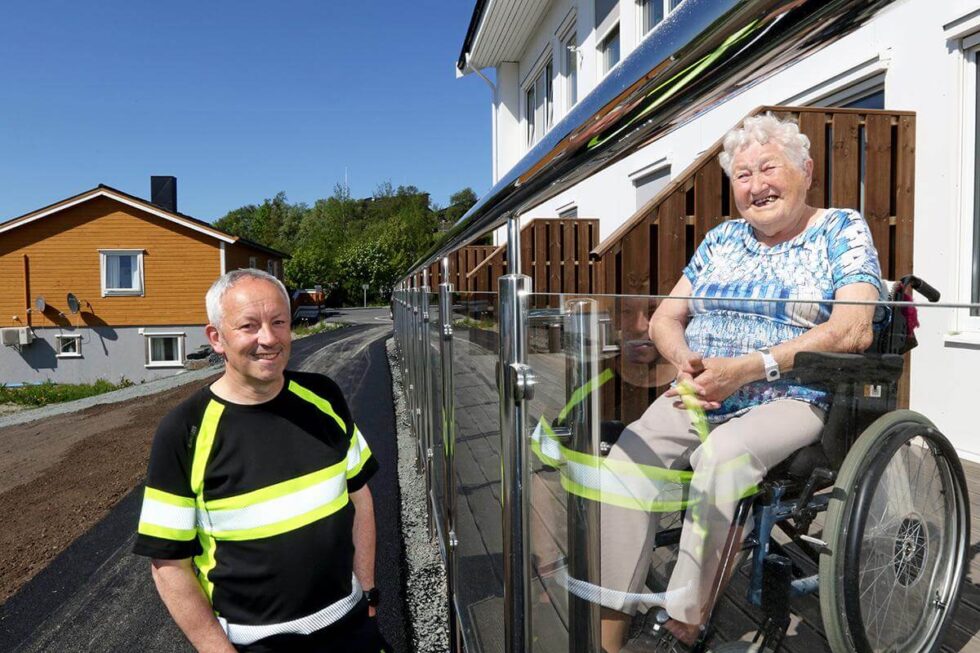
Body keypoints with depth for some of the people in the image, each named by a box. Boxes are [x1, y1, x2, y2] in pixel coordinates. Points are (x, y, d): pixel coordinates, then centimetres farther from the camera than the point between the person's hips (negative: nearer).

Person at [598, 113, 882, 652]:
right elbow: (665, 317, 15)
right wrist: (686, 360, -9)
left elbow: (853, 329, -12)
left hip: (793, 400, -4)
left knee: (721, 453, -35)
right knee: (631, 451, -25)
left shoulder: (842, 231, 4)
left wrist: (746, 369, -20)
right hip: (698, 397, 4)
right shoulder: (722, 239, 17)